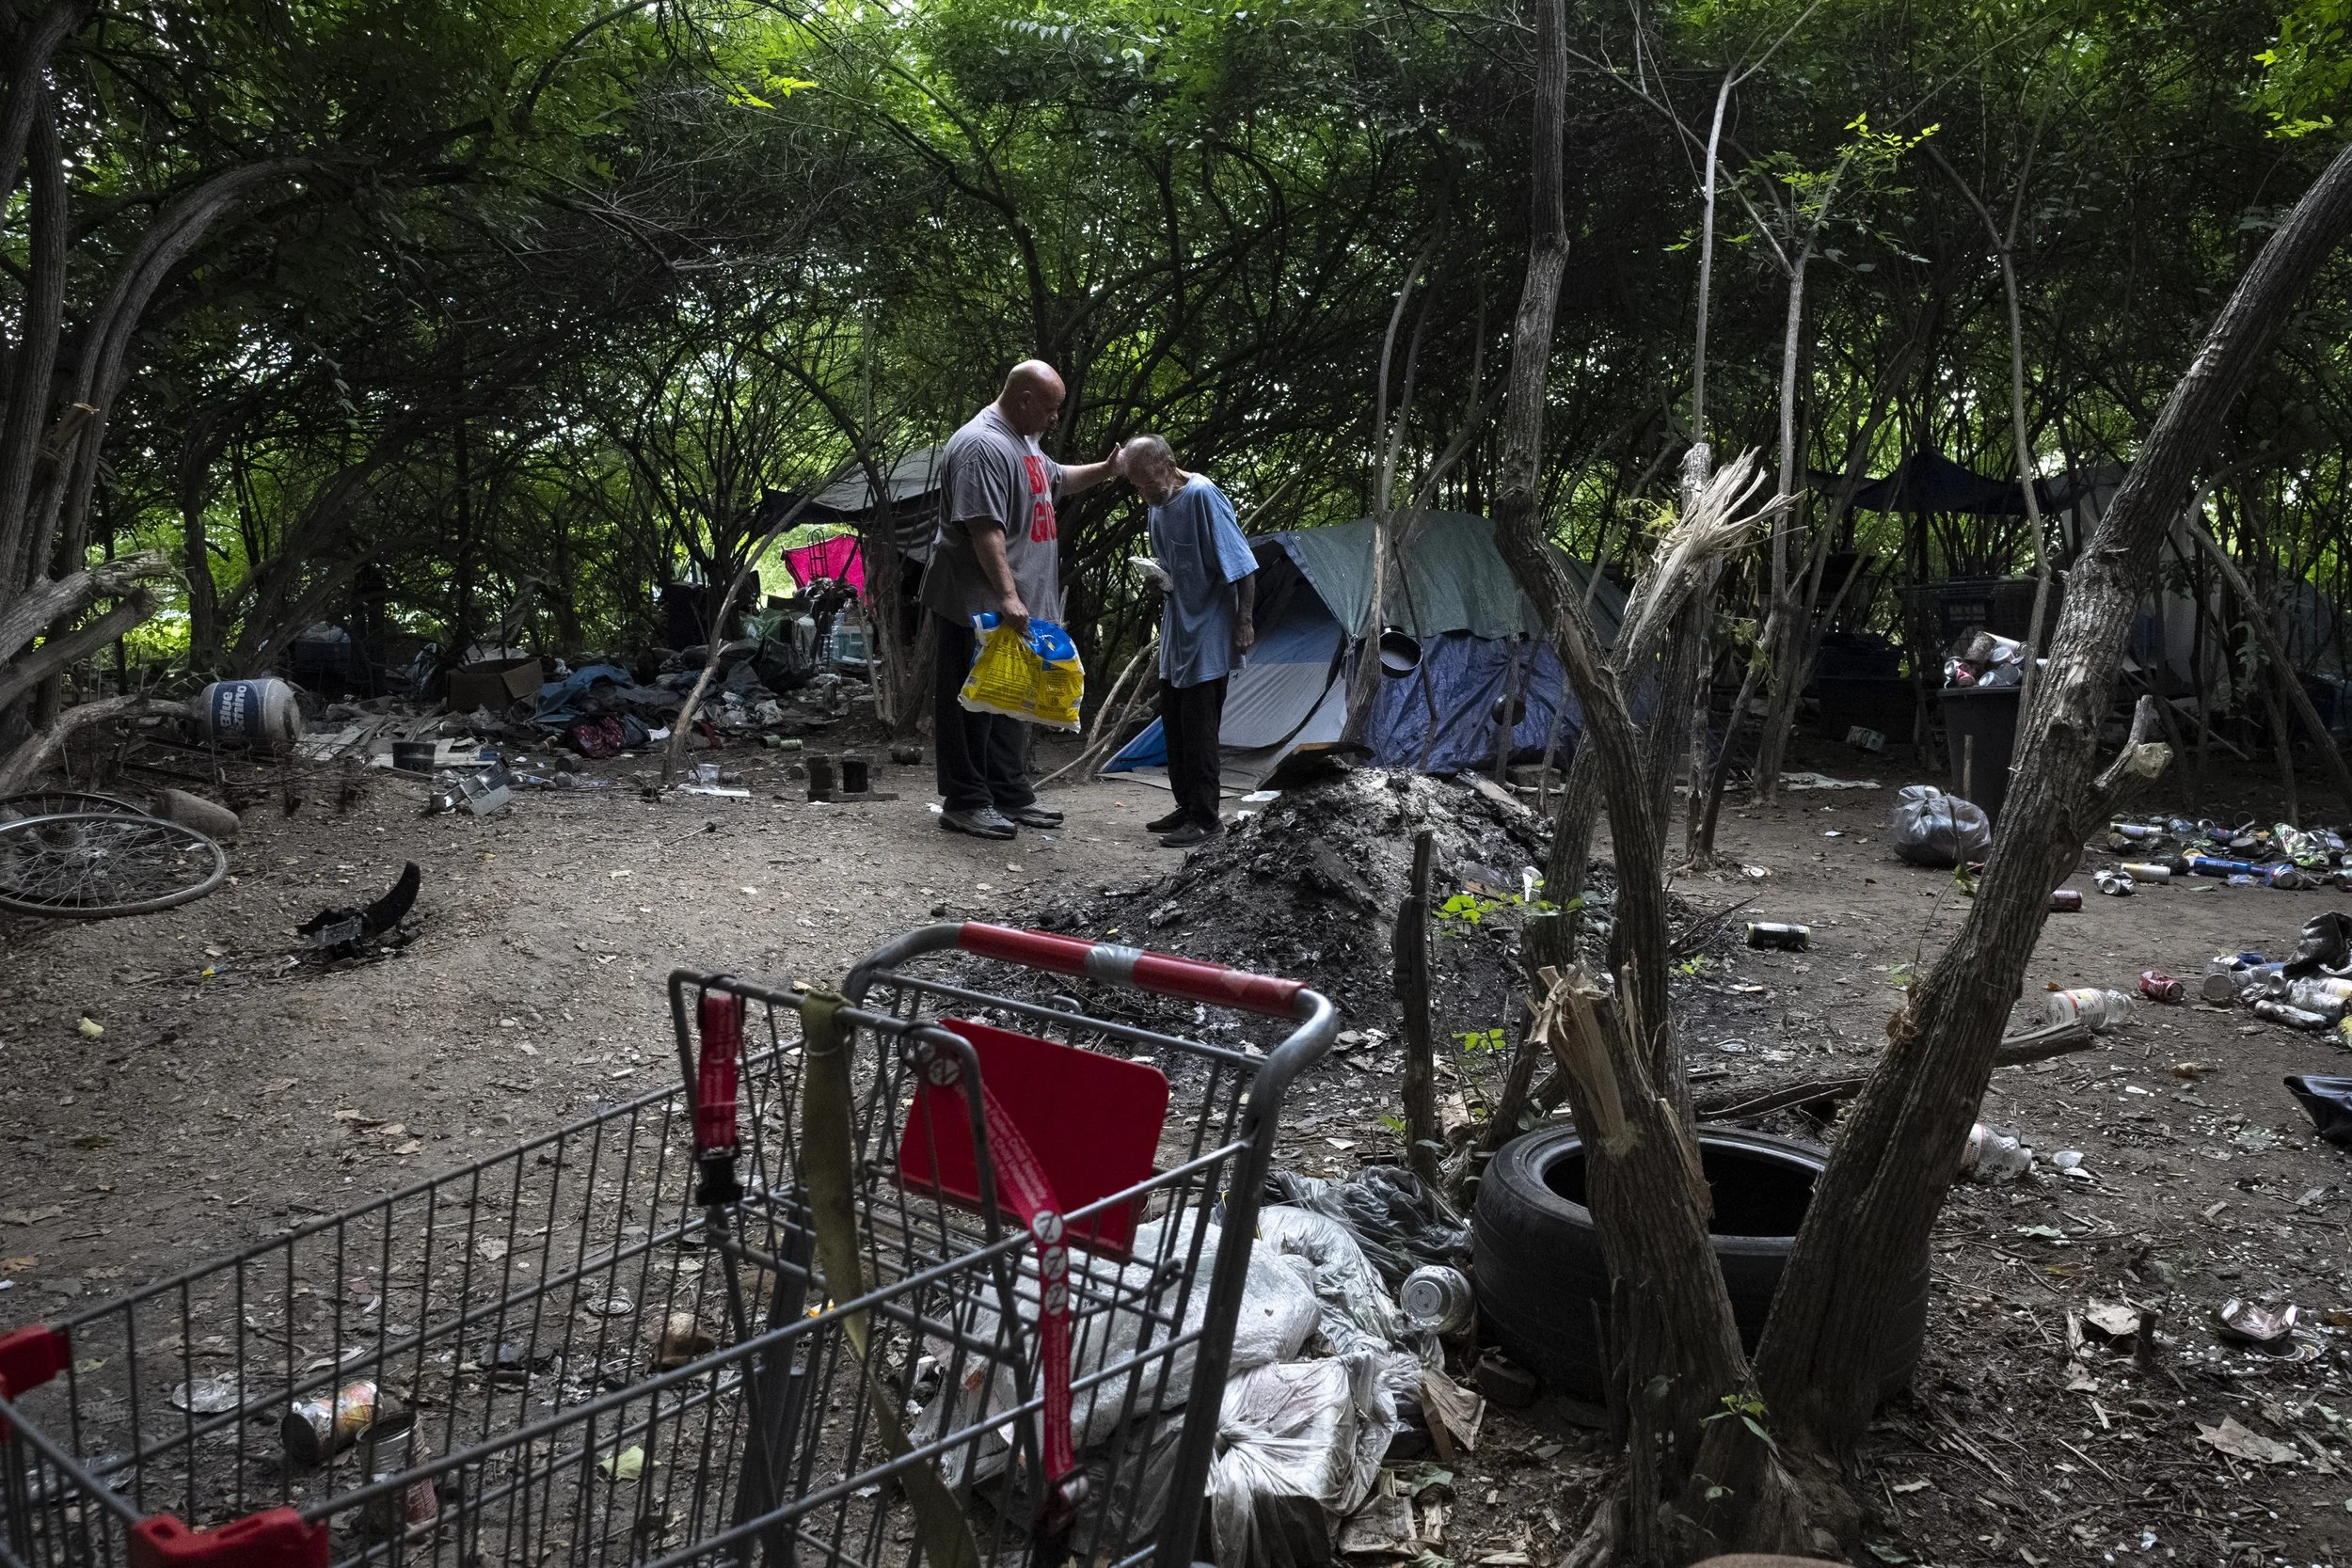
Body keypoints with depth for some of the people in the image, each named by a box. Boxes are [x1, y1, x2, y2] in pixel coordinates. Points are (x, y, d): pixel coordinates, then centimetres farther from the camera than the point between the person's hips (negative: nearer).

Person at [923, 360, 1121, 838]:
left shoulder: (1024, 441, 16)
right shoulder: (983, 445, -18)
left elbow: (1058, 481, 36)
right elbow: (985, 529, -25)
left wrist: (1107, 470, 23)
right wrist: (1008, 595, -30)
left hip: (1014, 606, 10)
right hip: (977, 604, -10)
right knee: (972, 702, -3)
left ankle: (1011, 796, 24)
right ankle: (964, 803, 3)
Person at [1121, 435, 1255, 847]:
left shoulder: (1203, 496, -17)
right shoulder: (1156, 507, 8)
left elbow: (1241, 564, -18)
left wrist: (1244, 622, -19)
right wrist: (1159, 579, 0)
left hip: (1208, 634, -9)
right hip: (1176, 630, 9)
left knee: (1198, 726, -8)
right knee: (1173, 720, 12)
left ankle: (1205, 818, -2)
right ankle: (1187, 807, 21)